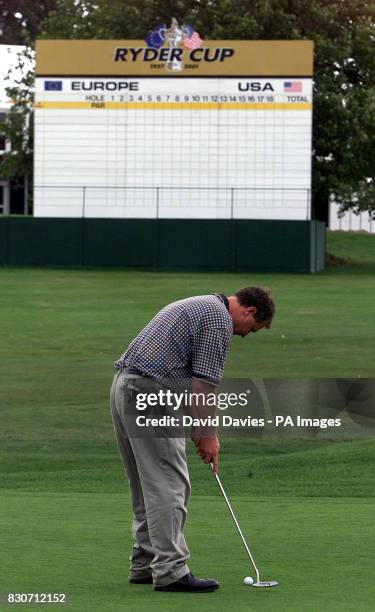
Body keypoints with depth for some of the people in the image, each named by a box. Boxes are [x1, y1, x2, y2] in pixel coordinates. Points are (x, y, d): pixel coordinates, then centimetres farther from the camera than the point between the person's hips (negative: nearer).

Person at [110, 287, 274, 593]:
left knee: (147, 487, 15)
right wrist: (208, 435, -2)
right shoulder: (220, 319, -7)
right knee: (169, 486, -8)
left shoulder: (199, 306, 24)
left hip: (123, 386, 10)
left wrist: (200, 430, 23)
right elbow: (204, 383, -11)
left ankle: (145, 565, 18)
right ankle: (170, 570, -10)